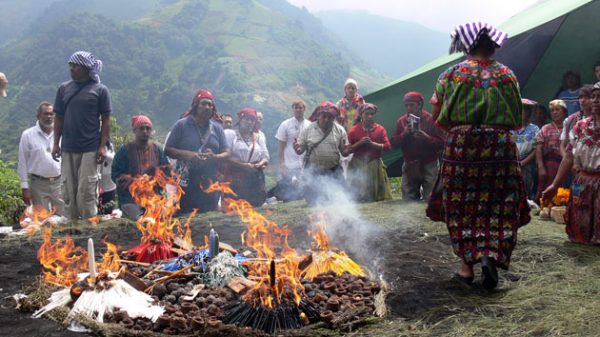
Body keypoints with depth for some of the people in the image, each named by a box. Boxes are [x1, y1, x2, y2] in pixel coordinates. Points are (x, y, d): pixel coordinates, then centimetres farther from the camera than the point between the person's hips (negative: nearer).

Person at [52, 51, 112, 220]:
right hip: (68, 148, 4)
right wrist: (56, 144, 7)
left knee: (86, 190, -4)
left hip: (90, 149, -4)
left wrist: (103, 146, -8)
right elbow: (59, 118, 12)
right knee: (68, 190, 7)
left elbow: (106, 120, -2)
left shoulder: (100, 90, -1)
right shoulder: (64, 88, 9)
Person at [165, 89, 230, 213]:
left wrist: (214, 157, -13)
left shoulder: (217, 128, 11)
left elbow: (226, 153, 9)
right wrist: (187, 154, -16)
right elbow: (168, 150, 0)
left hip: (210, 184, 3)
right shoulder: (182, 125, 2)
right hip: (186, 184, -3)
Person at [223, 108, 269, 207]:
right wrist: (243, 165, -18)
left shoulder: (259, 137, 17)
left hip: (255, 178, 5)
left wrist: (260, 164, -9)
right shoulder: (230, 134, 2)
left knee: (256, 204, 1)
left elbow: (265, 157, 13)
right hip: (235, 178, -4)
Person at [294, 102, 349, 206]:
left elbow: (344, 152, 5)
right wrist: (297, 149, -20)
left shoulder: (340, 130, 3)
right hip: (312, 172, -1)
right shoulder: (307, 130, 0)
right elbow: (300, 150, 3)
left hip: (333, 171, 1)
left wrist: (345, 150, -18)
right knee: (313, 201, 0)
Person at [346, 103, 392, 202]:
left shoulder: (380, 129, 4)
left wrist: (372, 143, -14)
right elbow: (348, 149, 0)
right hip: (358, 166, -1)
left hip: (375, 165, 1)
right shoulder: (354, 130, 2)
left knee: (377, 192, 2)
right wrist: (359, 143, -15)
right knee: (358, 195, -1)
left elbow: (387, 146, -5)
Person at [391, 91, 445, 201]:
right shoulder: (401, 121, 7)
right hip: (409, 166, 4)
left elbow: (441, 144, -10)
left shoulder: (431, 119, -6)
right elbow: (394, 144, 5)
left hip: (429, 165, -4)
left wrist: (426, 137, -25)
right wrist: (404, 134, -12)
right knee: (408, 200, 3)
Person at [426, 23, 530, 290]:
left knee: (461, 207, 8)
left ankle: (466, 265, 7)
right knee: (499, 207, 8)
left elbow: (437, 117, 3)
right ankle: (492, 254, -12)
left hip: (461, 146, -1)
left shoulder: (453, 73, 3)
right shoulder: (507, 74, 7)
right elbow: (517, 119, 9)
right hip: (501, 145, 1)